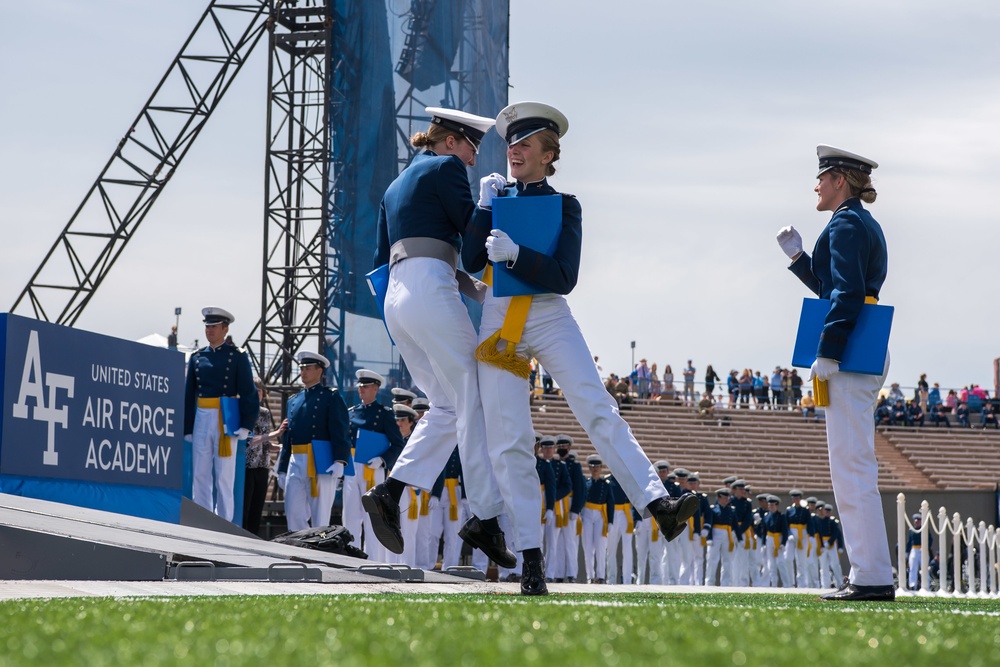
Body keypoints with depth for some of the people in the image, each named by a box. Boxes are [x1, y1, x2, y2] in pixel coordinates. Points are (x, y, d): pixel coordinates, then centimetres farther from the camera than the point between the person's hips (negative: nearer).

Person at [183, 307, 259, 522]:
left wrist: (246, 425, -10)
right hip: (201, 421, 4)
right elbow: (188, 395, 15)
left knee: (224, 477, -2)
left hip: (226, 421, -4)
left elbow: (248, 393, -3)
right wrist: (187, 428, 11)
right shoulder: (197, 357, 12)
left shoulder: (237, 356, 1)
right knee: (200, 476, 4)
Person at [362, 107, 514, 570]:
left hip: (395, 299, 9)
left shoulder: (396, 186, 27)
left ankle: (390, 492, -5)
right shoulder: (446, 168, 3)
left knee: (447, 407, 10)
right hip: (431, 292, -9)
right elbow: (472, 228, -5)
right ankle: (485, 516, -11)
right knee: (474, 403, -7)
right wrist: (490, 199, 14)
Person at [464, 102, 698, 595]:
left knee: (599, 412, -19)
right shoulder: (499, 198, 15)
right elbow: (470, 262, 3)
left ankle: (658, 504, -29)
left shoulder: (564, 206, 6)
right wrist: (486, 208, -4)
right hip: (498, 320, 2)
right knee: (509, 442, -3)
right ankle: (531, 558, 0)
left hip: (550, 318, -2)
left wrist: (515, 254, -20)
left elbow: (564, 278, -7)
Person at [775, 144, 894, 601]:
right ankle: (868, 574, 13)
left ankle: (872, 577, -13)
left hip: (851, 357, -11)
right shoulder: (864, 225, 21)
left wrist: (827, 353, -22)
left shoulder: (846, 224, -10)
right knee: (853, 468, 12)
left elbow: (847, 293, -20)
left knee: (852, 467, -11)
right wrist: (797, 256, 21)